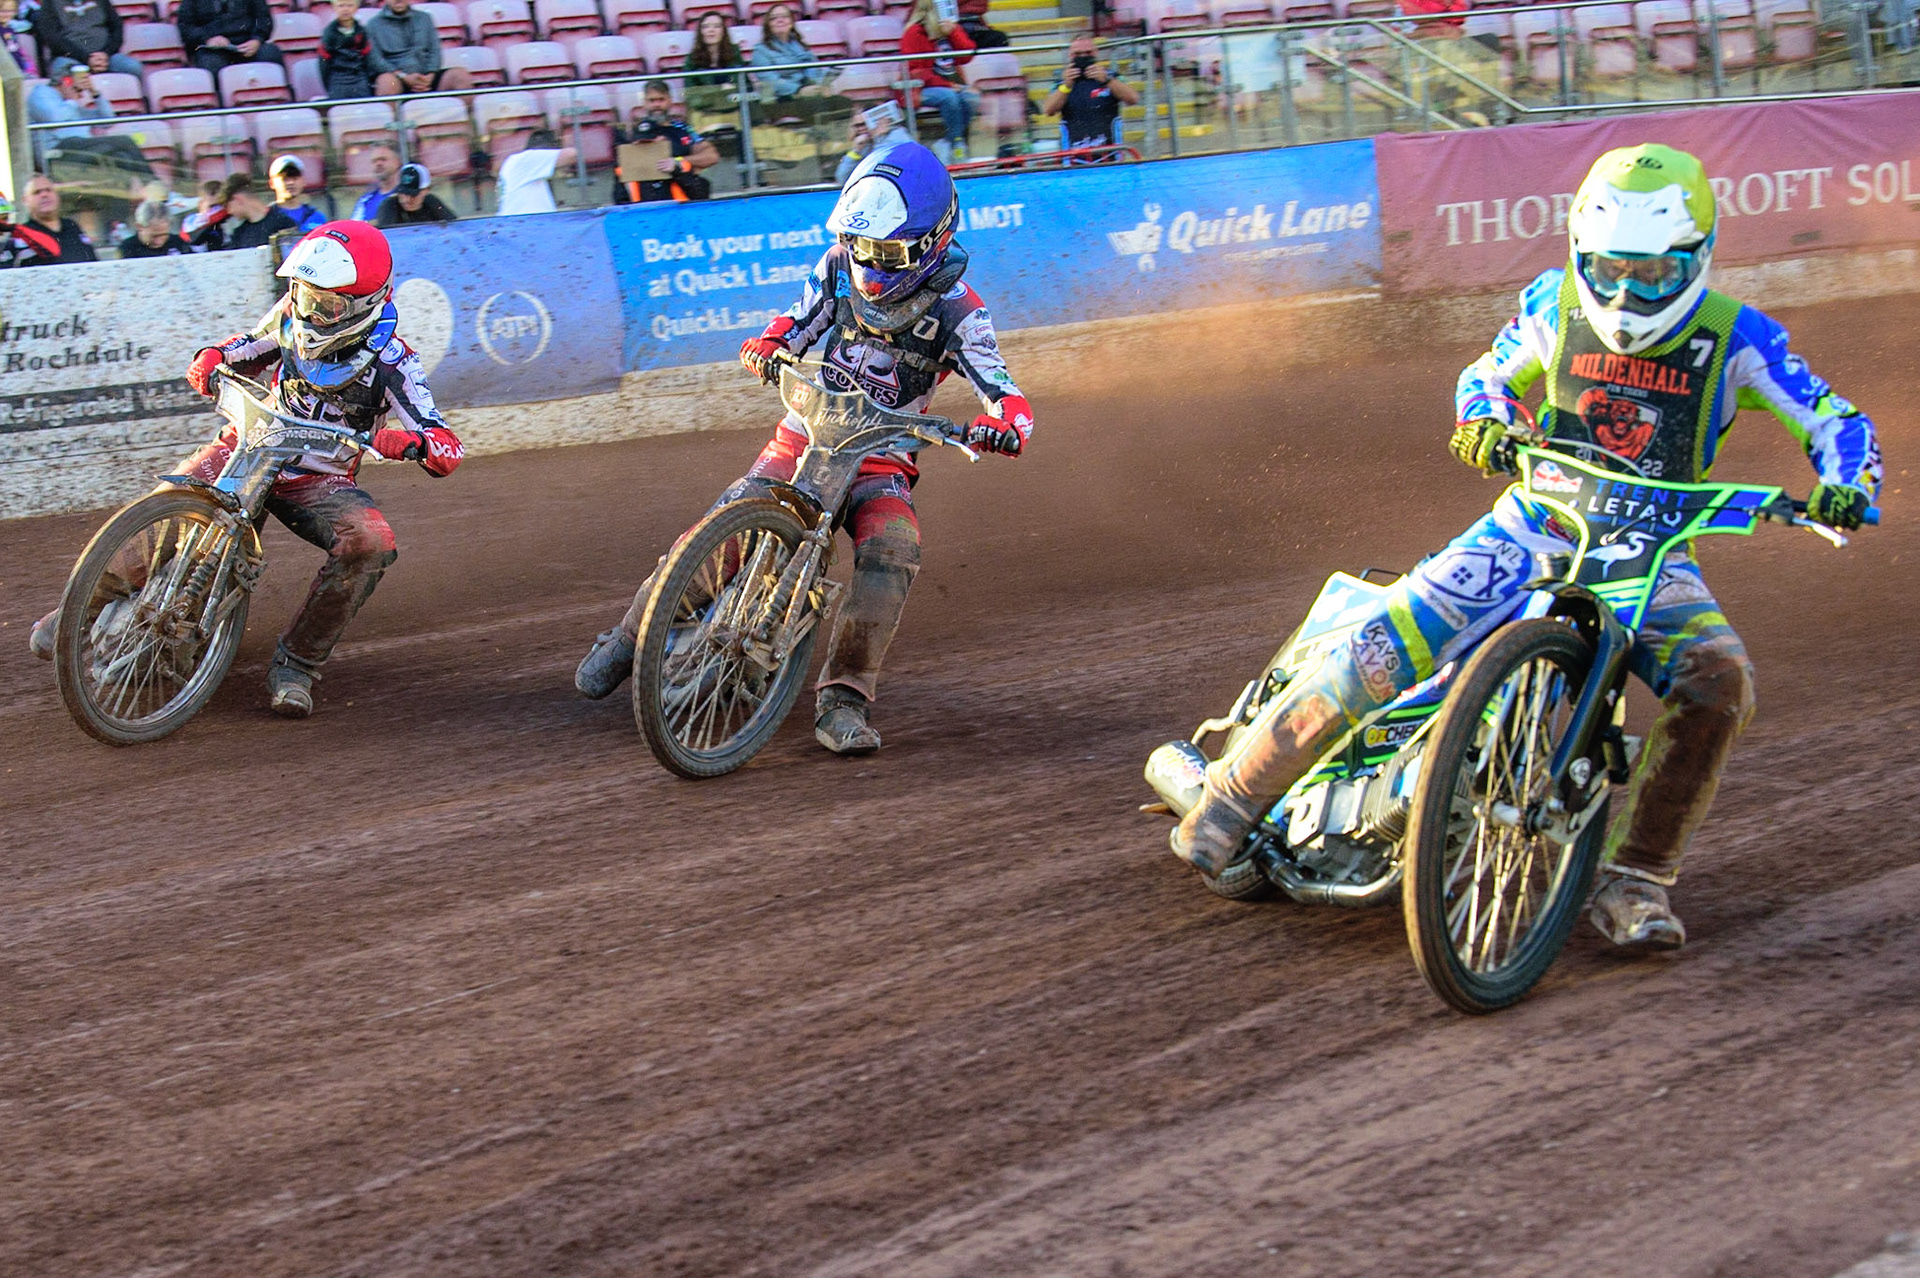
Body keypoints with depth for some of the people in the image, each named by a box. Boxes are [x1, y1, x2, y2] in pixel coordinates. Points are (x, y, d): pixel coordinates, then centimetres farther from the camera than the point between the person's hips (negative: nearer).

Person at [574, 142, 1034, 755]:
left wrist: (1004, 425, -43)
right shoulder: (840, 266, -1)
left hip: (881, 457, -2)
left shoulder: (956, 311, -12)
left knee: (892, 550, -30)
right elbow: (794, 325, 9)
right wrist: (764, 348, -16)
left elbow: (1005, 394, -19)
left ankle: (842, 702, -26)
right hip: (804, 433, 2)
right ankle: (631, 635, 5)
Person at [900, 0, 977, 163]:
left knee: (972, 98, -24)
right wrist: (947, 85, -17)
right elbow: (915, 70, -11)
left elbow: (967, 55, 7)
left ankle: (945, 144, -20)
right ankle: (958, 145, -25)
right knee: (949, 97, -35)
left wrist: (953, 33, -9)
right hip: (924, 88, -6)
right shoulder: (914, 33, -6)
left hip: (951, 85, 6)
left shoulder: (950, 28, 13)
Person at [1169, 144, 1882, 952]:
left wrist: (1844, 488, -29)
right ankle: (1233, 795, -1)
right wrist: (1481, 423, -10)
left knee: (1719, 681, -30)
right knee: (1380, 656, -19)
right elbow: (1489, 375, 14)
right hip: (1534, 527, 0)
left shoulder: (1734, 338, -8)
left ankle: (1635, 879, -17)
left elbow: (1837, 421, -6)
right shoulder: (1555, 306, -2)